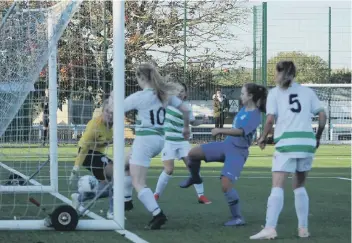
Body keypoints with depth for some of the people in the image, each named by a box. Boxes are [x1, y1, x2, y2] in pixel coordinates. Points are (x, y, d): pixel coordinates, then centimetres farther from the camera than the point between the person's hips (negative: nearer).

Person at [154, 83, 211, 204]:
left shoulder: (187, 107, 2)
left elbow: (192, 122, 15)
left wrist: (202, 121, -3)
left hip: (182, 141, 3)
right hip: (168, 141, -3)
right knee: (169, 170, -11)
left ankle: (201, 195, 3)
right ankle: (156, 195, 7)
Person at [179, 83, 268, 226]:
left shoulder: (255, 115, -19)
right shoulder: (244, 109, 6)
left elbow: (240, 132, -31)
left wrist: (220, 131, -32)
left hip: (238, 152, -8)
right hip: (226, 145, 8)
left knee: (226, 185, -20)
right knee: (193, 153, -2)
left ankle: (238, 218, -5)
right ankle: (195, 178, 29)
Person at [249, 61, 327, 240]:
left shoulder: (275, 92, 5)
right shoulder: (307, 92, 13)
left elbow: (270, 119, -5)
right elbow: (322, 115, 8)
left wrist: (263, 138, 9)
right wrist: (317, 137, 20)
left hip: (286, 142, -4)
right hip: (307, 141, 4)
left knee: (277, 186, -9)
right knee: (299, 186, 17)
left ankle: (270, 228, -22)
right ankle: (303, 228, 15)